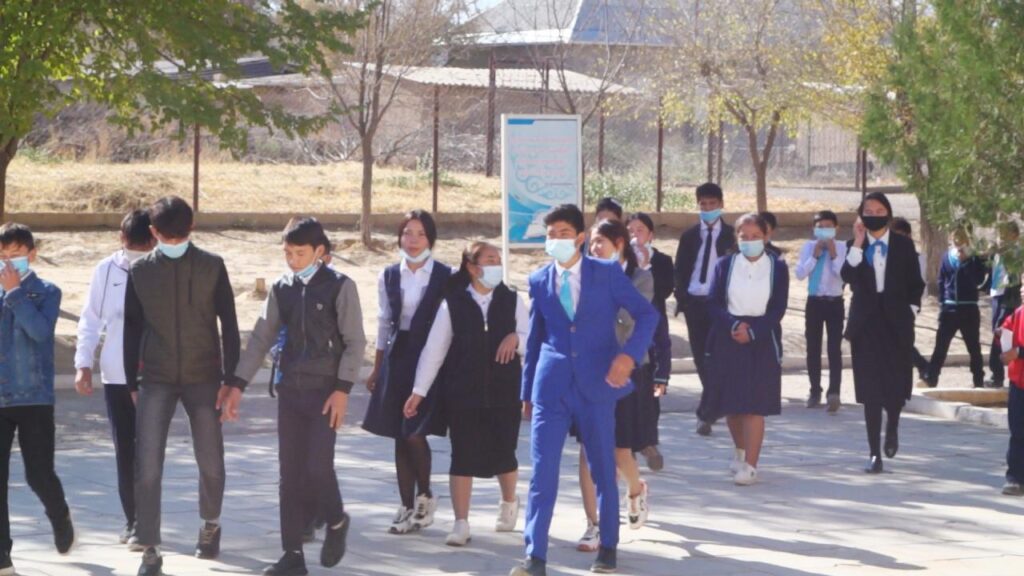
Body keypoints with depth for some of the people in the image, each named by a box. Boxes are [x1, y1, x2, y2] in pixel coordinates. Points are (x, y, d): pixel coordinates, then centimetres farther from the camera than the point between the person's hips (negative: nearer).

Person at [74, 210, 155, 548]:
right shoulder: (106, 270, 3)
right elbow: (91, 320, 8)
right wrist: (84, 364, 1)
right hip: (115, 376, 3)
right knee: (124, 450, 7)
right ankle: (132, 519, 16)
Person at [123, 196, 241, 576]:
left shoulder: (211, 267, -2)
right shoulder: (141, 271, 1)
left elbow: (229, 324, 1)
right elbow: (132, 328, 7)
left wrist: (230, 378, -3)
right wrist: (132, 383, 6)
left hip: (203, 378, 0)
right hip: (156, 381, 0)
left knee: (211, 462, 9)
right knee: (147, 468, -8)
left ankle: (210, 525, 36)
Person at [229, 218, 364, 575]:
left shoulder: (339, 287, -5)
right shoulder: (282, 289, 8)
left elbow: (355, 342, -6)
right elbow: (261, 339, 10)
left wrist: (342, 389, -13)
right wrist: (238, 384, 5)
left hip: (325, 392, -5)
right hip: (290, 391, 5)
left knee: (317, 468, -12)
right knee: (290, 474, 4)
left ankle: (336, 522, 20)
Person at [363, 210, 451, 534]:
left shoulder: (446, 278, -2)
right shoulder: (389, 277, 9)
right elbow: (384, 324, 15)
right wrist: (377, 368, 14)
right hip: (397, 359, 4)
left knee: (415, 432, -14)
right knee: (400, 436, 5)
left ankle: (425, 496, 7)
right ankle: (408, 507, 13)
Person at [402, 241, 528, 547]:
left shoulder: (512, 301, 5)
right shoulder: (453, 304, 1)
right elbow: (434, 348, 0)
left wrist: (516, 338, -17)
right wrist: (419, 391, -2)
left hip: (504, 392, 1)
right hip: (463, 393, -1)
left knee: (502, 453, 6)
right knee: (463, 457, -1)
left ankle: (509, 503, 36)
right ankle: (461, 524, 4)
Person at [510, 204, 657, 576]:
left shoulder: (608, 274, 0)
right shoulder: (539, 281, 8)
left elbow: (647, 314, 0)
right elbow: (534, 338, 14)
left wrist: (630, 354, -16)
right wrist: (528, 390, 15)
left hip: (596, 385, -1)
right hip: (551, 388, 1)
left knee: (603, 469, 8)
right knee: (542, 472, -6)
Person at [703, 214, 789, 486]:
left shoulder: (777, 267, 3)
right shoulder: (725, 265, 6)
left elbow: (778, 309, -3)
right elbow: (715, 305, 0)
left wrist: (752, 330, -16)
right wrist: (734, 325, -18)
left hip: (762, 341, -2)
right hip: (727, 340, 2)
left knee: (755, 405, -8)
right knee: (731, 402, 8)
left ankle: (750, 465, -7)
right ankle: (741, 450, 34)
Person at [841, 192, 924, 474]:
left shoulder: (903, 245, 5)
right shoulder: (855, 245, 3)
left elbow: (916, 284, 11)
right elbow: (847, 276, -16)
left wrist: (911, 311, 1)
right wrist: (858, 242, -19)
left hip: (896, 323, 0)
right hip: (866, 323, 0)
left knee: (898, 384, -4)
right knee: (870, 388, -1)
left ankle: (892, 428, 29)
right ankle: (875, 453, 3)